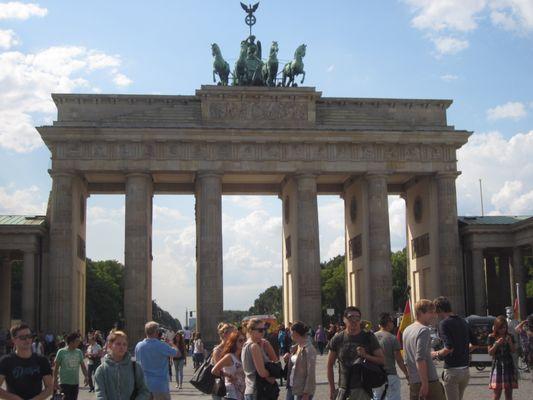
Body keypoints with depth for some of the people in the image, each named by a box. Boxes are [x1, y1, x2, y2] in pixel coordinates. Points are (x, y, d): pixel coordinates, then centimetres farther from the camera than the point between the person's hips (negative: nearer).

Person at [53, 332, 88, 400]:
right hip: (65, 383, -5)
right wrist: (55, 381, -5)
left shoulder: (79, 352, 3)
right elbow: (56, 367, -3)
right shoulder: (61, 352, -8)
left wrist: (86, 376, -5)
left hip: (75, 383, 5)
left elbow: (83, 365, 8)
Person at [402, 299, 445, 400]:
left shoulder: (406, 330, 14)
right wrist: (425, 383, -20)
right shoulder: (424, 330, -12)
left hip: (413, 382, 8)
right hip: (429, 381, -8)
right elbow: (420, 359, -20)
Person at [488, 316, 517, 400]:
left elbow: (513, 351, 1)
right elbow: (490, 352, -3)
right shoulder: (492, 337, -1)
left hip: (508, 365, 2)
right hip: (497, 366, -2)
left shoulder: (510, 336, 4)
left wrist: (510, 342, -15)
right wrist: (497, 344, -16)